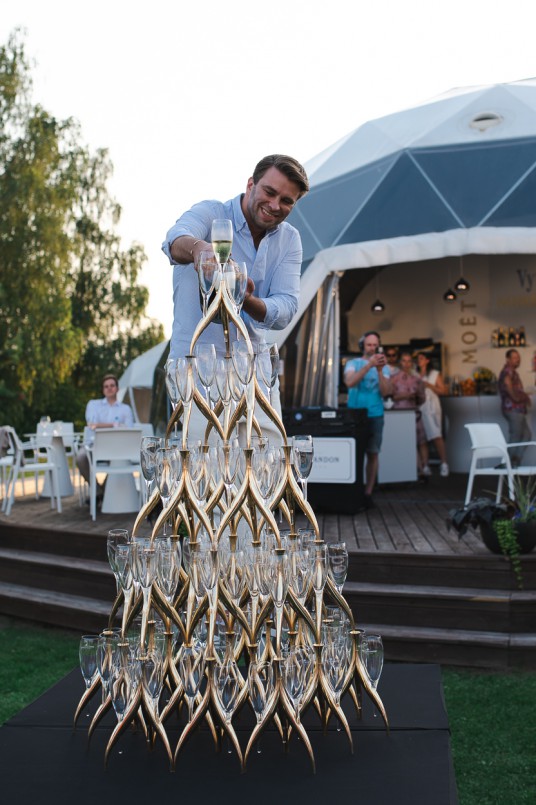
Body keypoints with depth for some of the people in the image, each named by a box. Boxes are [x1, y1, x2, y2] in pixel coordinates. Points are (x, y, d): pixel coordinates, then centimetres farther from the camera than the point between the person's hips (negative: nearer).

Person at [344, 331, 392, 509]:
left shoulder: (383, 367, 8)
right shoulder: (353, 363, 4)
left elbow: (385, 392, -4)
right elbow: (349, 382, -16)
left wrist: (380, 370, -16)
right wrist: (369, 365, -22)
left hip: (375, 415, 1)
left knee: (372, 454, -1)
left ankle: (368, 493, 4)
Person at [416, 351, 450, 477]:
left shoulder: (435, 374, 7)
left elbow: (443, 391, 2)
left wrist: (429, 385, -7)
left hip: (431, 408, -2)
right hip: (418, 409, 2)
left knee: (437, 436, -11)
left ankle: (444, 464, -8)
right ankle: (425, 467, 2)